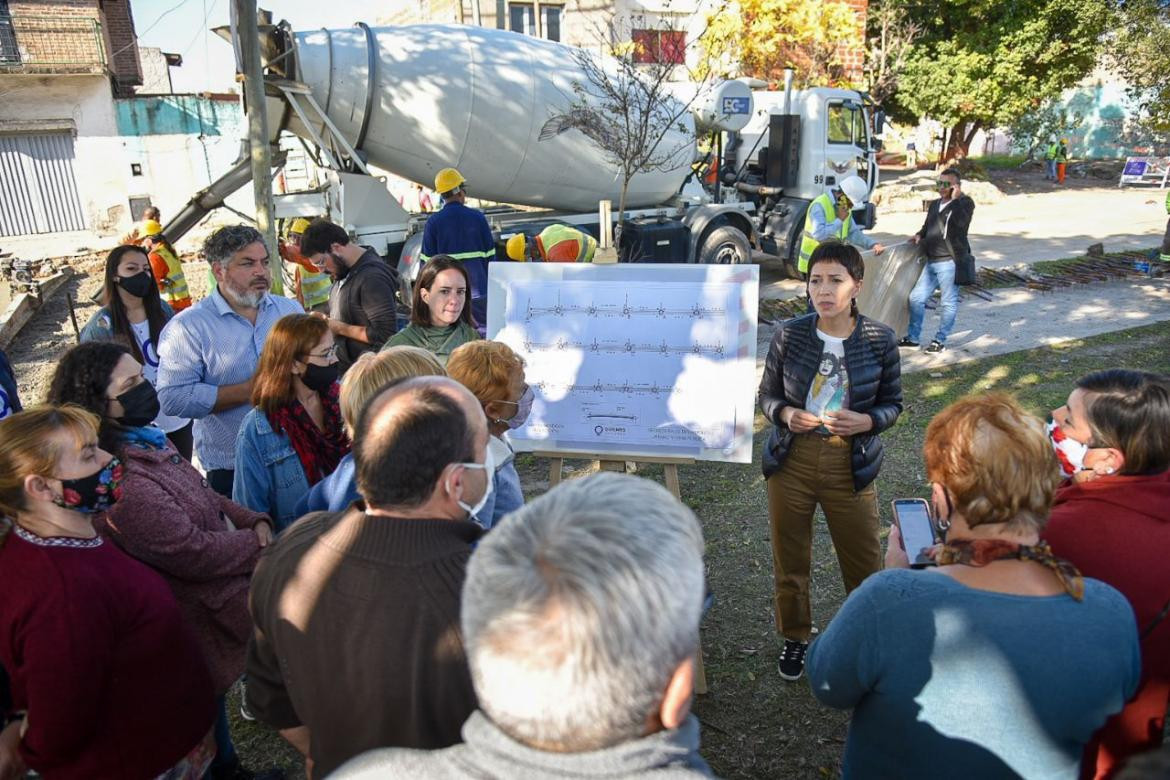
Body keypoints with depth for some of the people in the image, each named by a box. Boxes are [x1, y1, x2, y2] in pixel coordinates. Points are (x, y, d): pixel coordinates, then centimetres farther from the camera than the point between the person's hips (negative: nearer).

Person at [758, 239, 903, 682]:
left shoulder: (879, 340, -6)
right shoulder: (788, 335, -6)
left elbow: (892, 403, 3)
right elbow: (767, 396, 3)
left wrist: (866, 421, -17)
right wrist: (786, 414, -18)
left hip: (851, 465, -1)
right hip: (791, 460, 1)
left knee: (864, 563, 10)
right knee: (789, 561, 14)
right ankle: (795, 636, 40)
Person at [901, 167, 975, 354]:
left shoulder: (965, 203, -4)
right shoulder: (934, 204, 17)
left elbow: (960, 222, -24)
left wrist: (955, 199, -18)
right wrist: (919, 235, 10)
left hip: (950, 261, -7)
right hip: (931, 261, 7)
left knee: (948, 303, 1)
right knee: (916, 298, 8)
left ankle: (940, 340, 12)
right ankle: (913, 337, 20)